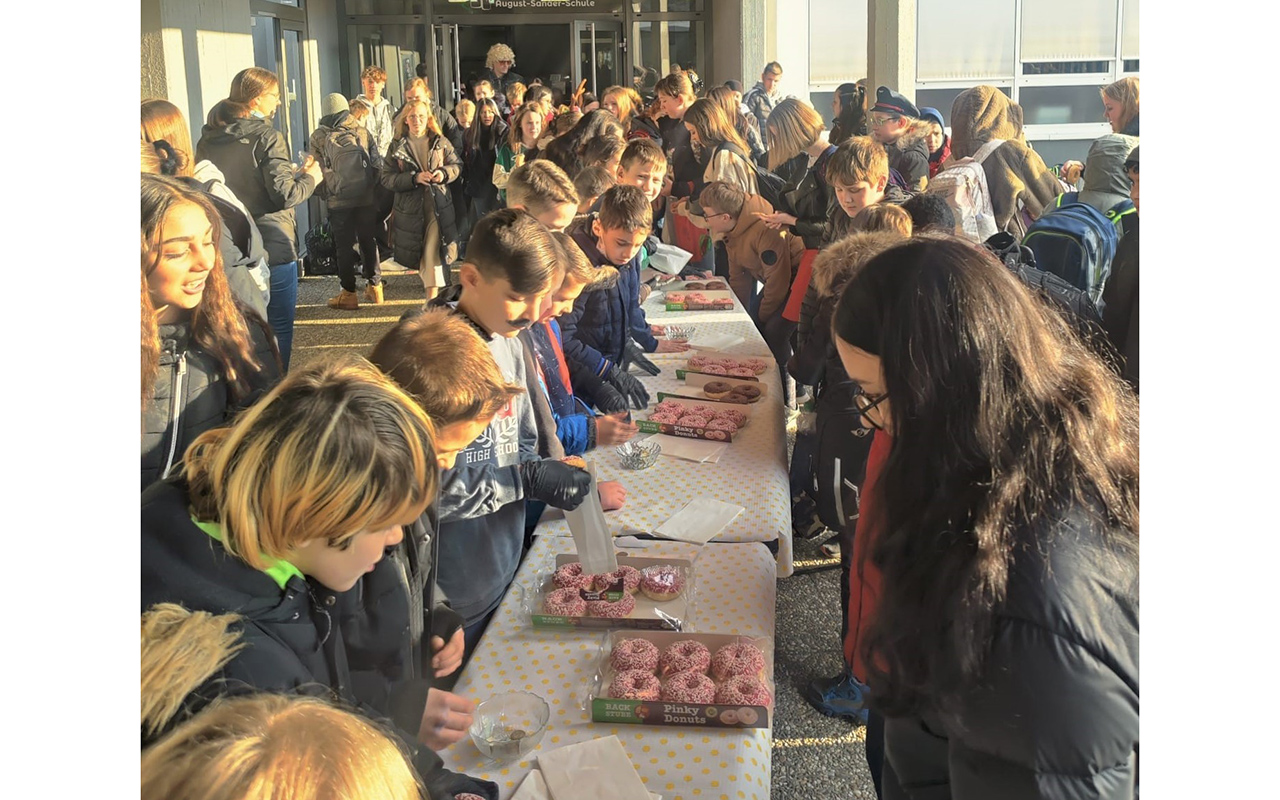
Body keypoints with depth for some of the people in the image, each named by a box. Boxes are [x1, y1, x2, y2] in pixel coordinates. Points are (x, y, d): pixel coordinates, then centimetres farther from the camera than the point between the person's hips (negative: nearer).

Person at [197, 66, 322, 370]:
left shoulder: (208, 140, 5)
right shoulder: (267, 137, -14)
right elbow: (285, 195, -18)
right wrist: (310, 177, 1)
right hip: (272, 246, -6)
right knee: (279, 327, 4)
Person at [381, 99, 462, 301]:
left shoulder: (439, 141, 3)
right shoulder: (397, 146, 0)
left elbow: (457, 164, 10)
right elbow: (387, 178, -5)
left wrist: (444, 173, -12)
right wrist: (414, 178, -18)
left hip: (438, 206, -1)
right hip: (410, 207, 1)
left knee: (433, 252, -9)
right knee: (419, 253, 13)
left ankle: (432, 297, -6)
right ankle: (439, 284, 36)